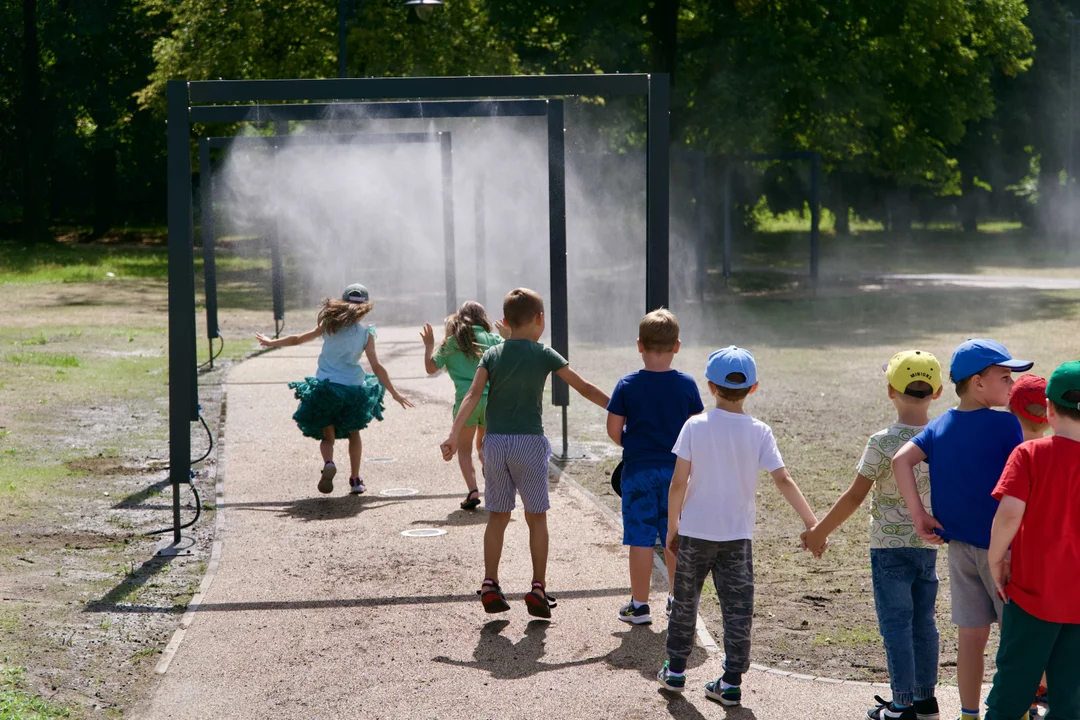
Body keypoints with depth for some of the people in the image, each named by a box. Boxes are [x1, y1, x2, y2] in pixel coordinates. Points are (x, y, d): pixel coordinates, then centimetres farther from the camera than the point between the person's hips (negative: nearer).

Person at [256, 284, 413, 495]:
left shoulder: (330, 325, 1)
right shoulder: (365, 333, -3)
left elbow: (298, 339, 10)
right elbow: (377, 367, -6)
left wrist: (272, 342, 26)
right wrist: (394, 393, 1)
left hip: (324, 388, 0)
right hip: (353, 389, 0)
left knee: (327, 436, 11)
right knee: (353, 434, 23)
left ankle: (328, 463, -21)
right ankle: (355, 480, 20)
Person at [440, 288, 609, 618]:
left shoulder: (492, 355, 5)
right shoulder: (544, 355, -1)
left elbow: (472, 396, -8)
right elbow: (583, 387, 0)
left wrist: (453, 435, -15)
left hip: (495, 442, 3)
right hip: (529, 441, -3)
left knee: (497, 516, 11)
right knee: (536, 517, 6)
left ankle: (490, 585, 8)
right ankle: (538, 589, 4)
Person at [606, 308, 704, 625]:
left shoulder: (627, 385, -7)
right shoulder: (687, 384, -4)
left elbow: (614, 429, -6)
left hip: (638, 470, -2)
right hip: (676, 469, 2)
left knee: (641, 539, 3)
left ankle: (639, 604, 7)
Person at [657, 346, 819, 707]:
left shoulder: (695, 426, -8)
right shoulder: (759, 432, -6)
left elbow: (678, 483, -8)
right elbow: (783, 481, -11)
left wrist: (672, 526, 4)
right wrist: (811, 521, -5)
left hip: (695, 531, 0)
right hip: (737, 535, 0)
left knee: (685, 601, 16)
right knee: (737, 608, 7)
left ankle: (675, 670, 25)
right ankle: (732, 681, 7)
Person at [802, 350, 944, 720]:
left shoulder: (883, 442, -17)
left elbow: (854, 497, -13)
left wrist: (819, 532, -2)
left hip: (889, 548, -5)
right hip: (928, 545, 5)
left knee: (896, 626, 2)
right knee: (923, 623, 15)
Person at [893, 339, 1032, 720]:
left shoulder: (940, 425, 5)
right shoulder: (1006, 424, -13)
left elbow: (901, 460, -4)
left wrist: (920, 517, -3)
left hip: (959, 546, 6)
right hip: (1002, 546, -6)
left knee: (971, 635, 12)